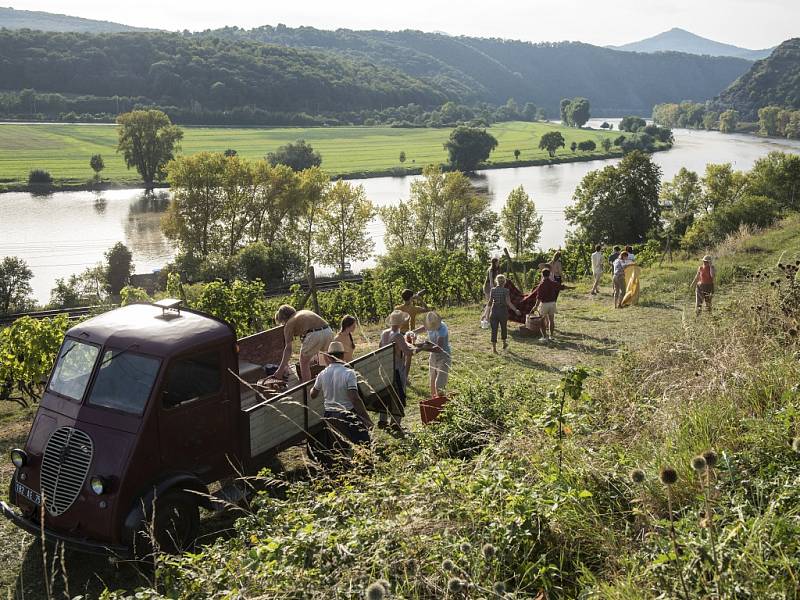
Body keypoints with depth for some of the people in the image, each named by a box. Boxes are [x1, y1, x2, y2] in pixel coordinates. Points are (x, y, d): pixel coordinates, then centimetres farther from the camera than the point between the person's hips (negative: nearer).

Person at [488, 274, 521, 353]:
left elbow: (490, 302, 6)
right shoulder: (506, 291, -9)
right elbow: (508, 303, -16)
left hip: (494, 311, 2)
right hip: (503, 311, -2)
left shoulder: (493, 290, 0)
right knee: (503, 328, 20)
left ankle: (494, 347, -7)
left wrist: (489, 312, 22)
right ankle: (504, 343, 37)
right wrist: (515, 310, -10)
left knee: (494, 330, 2)